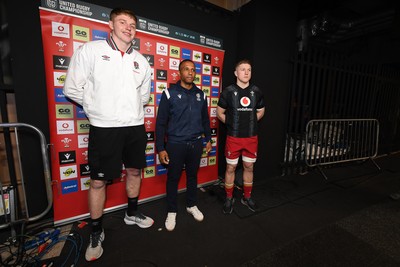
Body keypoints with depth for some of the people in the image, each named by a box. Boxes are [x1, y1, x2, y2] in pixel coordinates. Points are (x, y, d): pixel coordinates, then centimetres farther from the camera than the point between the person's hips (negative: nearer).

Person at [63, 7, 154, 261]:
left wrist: (131, 109, 11)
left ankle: (132, 214, 40)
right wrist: (99, 109, 4)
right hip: (104, 128, -4)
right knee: (98, 181, 4)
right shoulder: (90, 50, -1)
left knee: (135, 171, 15)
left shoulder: (141, 60, 11)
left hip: (136, 127, 5)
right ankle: (97, 233, 28)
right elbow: (72, 89, -1)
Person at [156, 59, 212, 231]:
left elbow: (205, 120, 15)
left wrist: (208, 140, 14)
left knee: (192, 176, 17)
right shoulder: (170, 93, -5)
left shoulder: (200, 95, 7)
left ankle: (192, 205, 38)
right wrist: (160, 148, -9)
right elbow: (161, 123, -6)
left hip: (196, 144, 4)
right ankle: (172, 211, 30)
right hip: (175, 144, -3)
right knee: (173, 178, 10)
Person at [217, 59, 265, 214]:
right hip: (233, 137, -3)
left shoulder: (256, 91, 4)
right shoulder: (228, 91, -4)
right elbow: (219, 113, 4)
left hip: (251, 137, 3)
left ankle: (247, 197, 31)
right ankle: (229, 199, 24)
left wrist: (251, 122, 9)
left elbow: (261, 111, 18)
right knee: (230, 167, 5)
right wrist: (231, 124, 4)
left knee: (249, 167, 12)